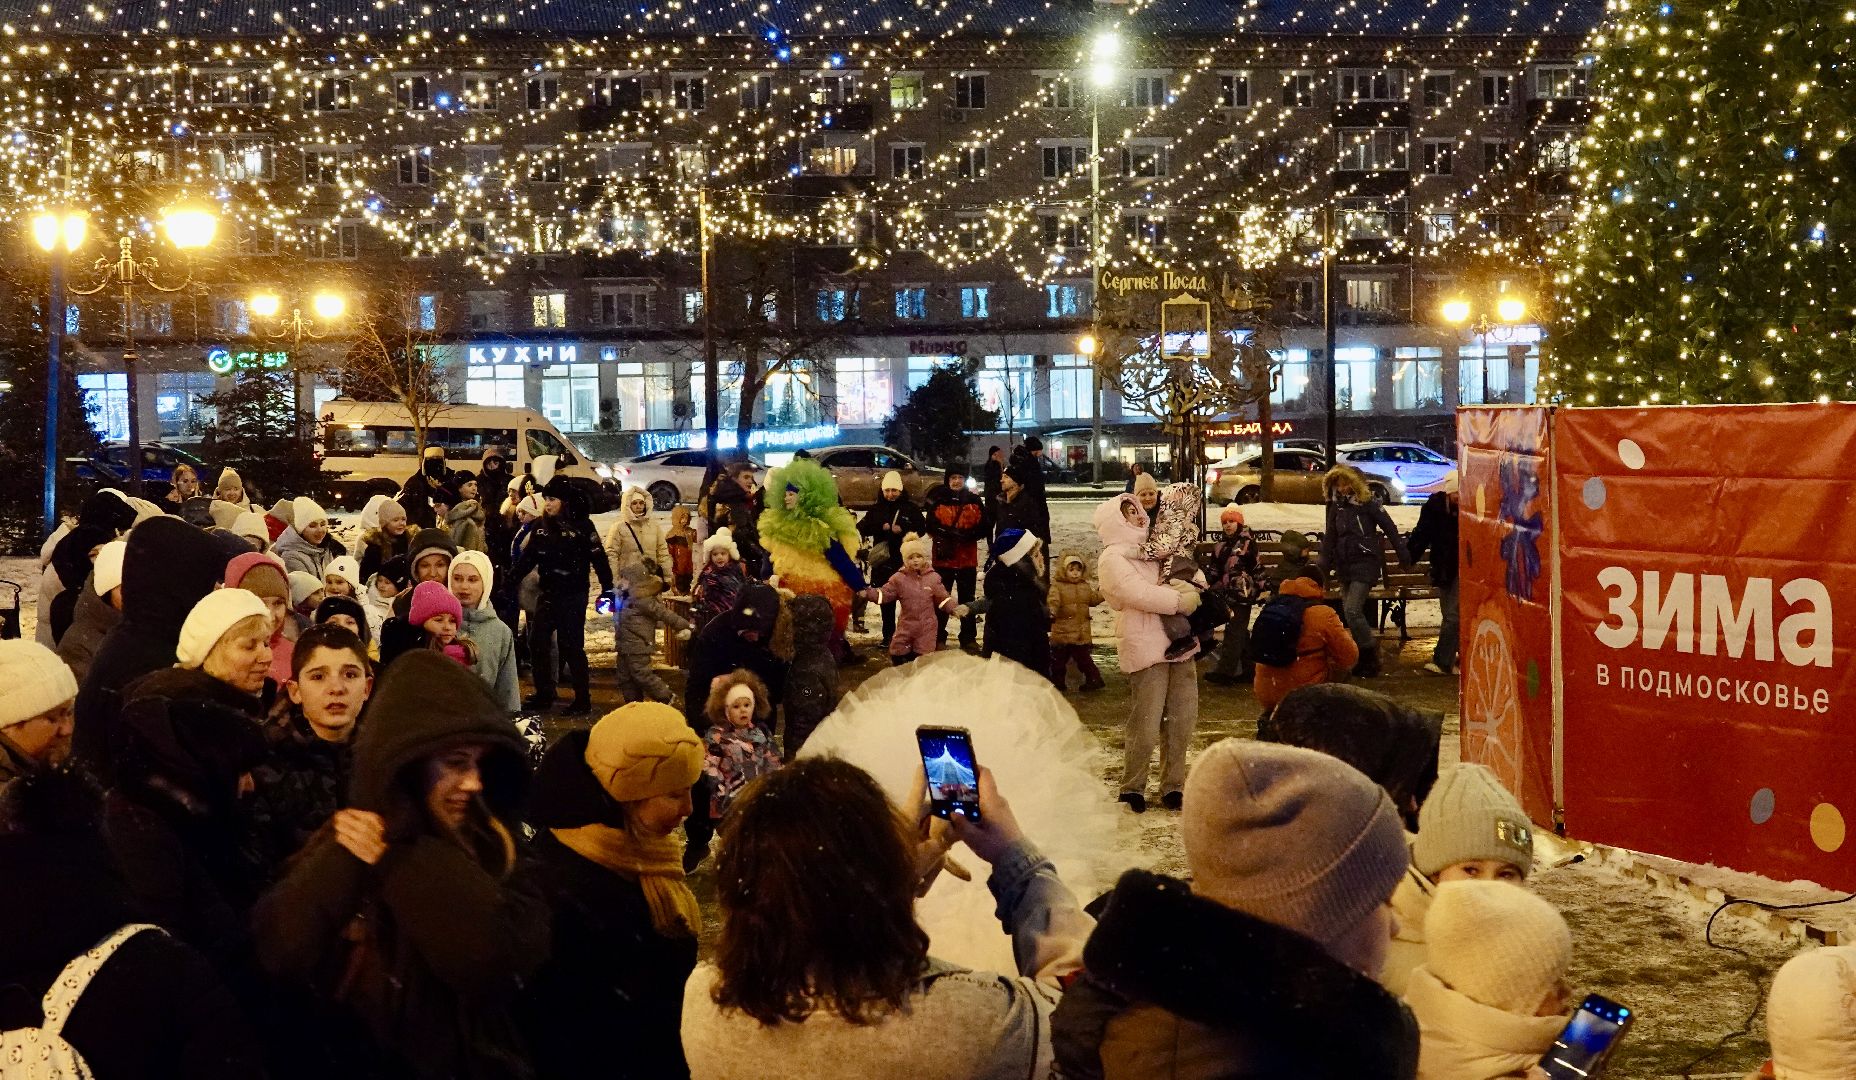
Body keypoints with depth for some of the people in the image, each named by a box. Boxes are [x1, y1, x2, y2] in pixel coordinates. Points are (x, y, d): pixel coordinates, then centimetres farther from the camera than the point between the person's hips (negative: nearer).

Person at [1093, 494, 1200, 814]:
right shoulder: (1112, 558, -7)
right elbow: (1137, 593, -20)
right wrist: (1180, 600, -17)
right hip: (1146, 646, -8)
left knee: (1182, 718, 9)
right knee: (1146, 723, -6)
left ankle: (1173, 784, 20)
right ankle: (1132, 787, 9)